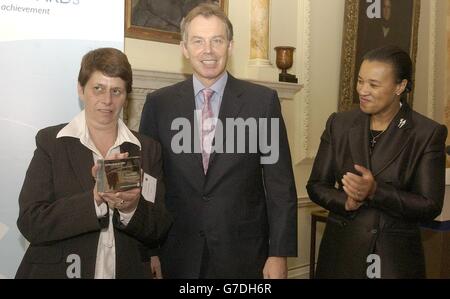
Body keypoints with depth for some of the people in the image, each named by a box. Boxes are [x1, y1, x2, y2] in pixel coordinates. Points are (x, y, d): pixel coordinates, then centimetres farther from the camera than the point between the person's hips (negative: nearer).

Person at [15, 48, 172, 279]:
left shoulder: (148, 149, -1)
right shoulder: (50, 141, -6)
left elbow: (157, 234, -3)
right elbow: (30, 224, -15)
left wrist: (132, 208, -22)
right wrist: (95, 200, -27)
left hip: (129, 271, 2)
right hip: (57, 270, -1)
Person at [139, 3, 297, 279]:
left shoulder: (263, 101, -5)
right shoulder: (158, 104, -1)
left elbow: (280, 185, -4)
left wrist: (279, 254, -6)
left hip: (243, 254, 0)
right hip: (178, 255, 1)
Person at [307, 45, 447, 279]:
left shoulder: (428, 134, -8)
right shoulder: (339, 124, 0)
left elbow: (430, 207, -9)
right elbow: (316, 186, 2)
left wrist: (375, 191, -23)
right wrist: (346, 201, -17)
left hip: (396, 258, -2)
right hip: (341, 251, 2)